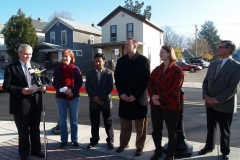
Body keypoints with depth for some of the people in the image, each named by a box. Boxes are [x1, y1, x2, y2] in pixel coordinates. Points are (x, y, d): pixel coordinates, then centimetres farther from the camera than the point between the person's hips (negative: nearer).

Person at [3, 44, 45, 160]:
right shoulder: (11, 68, -4)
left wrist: (42, 87, -10)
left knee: (35, 130, 16)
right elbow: (6, 86, -9)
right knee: (23, 131, 10)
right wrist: (21, 90, -23)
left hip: (35, 103, 4)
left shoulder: (36, 66, 9)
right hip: (21, 105, -4)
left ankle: (35, 150, 34)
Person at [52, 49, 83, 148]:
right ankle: (64, 140, 21)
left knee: (74, 120, 8)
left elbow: (80, 82, -4)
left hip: (74, 97, -1)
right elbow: (55, 83, -4)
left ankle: (75, 140, 20)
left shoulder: (75, 69, 1)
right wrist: (64, 90, -20)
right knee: (62, 120, 8)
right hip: (61, 97, 1)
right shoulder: (58, 69, 3)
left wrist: (71, 90, -19)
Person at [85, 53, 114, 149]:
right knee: (94, 123, 11)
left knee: (108, 123, 7)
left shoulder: (109, 73, 0)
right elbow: (87, 87, -1)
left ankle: (110, 141, 21)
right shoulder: (89, 73, 7)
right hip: (93, 102, 2)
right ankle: (94, 140, 27)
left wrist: (100, 97, -15)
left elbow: (110, 87, -9)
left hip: (106, 101, -2)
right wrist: (95, 98, -12)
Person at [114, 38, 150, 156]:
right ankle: (124, 144, 31)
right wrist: (121, 93, -7)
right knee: (124, 123, 14)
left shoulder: (144, 60, -5)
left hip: (139, 98, -3)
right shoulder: (121, 60, 7)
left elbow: (145, 80, -10)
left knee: (140, 124, 8)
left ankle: (140, 146, 25)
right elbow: (117, 78, 6)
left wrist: (135, 95, -15)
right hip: (124, 97, 4)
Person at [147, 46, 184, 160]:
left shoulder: (177, 70, -7)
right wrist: (152, 96, -12)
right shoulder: (157, 69, 11)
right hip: (155, 104, 5)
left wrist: (160, 97, -16)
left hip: (171, 105, -5)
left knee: (172, 131, 11)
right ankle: (158, 151, 35)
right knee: (156, 130, 15)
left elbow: (174, 89, -15)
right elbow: (150, 83, 5)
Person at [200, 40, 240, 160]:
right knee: (210, 127, 19)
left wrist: (217, 100, -18)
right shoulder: (213, 64, 8)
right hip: (210, 103, 5)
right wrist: (205, 95, -6)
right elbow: (206, 81, 9)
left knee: (225, 131, 13)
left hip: (224, 105, -5)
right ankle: (209, 146, 39)